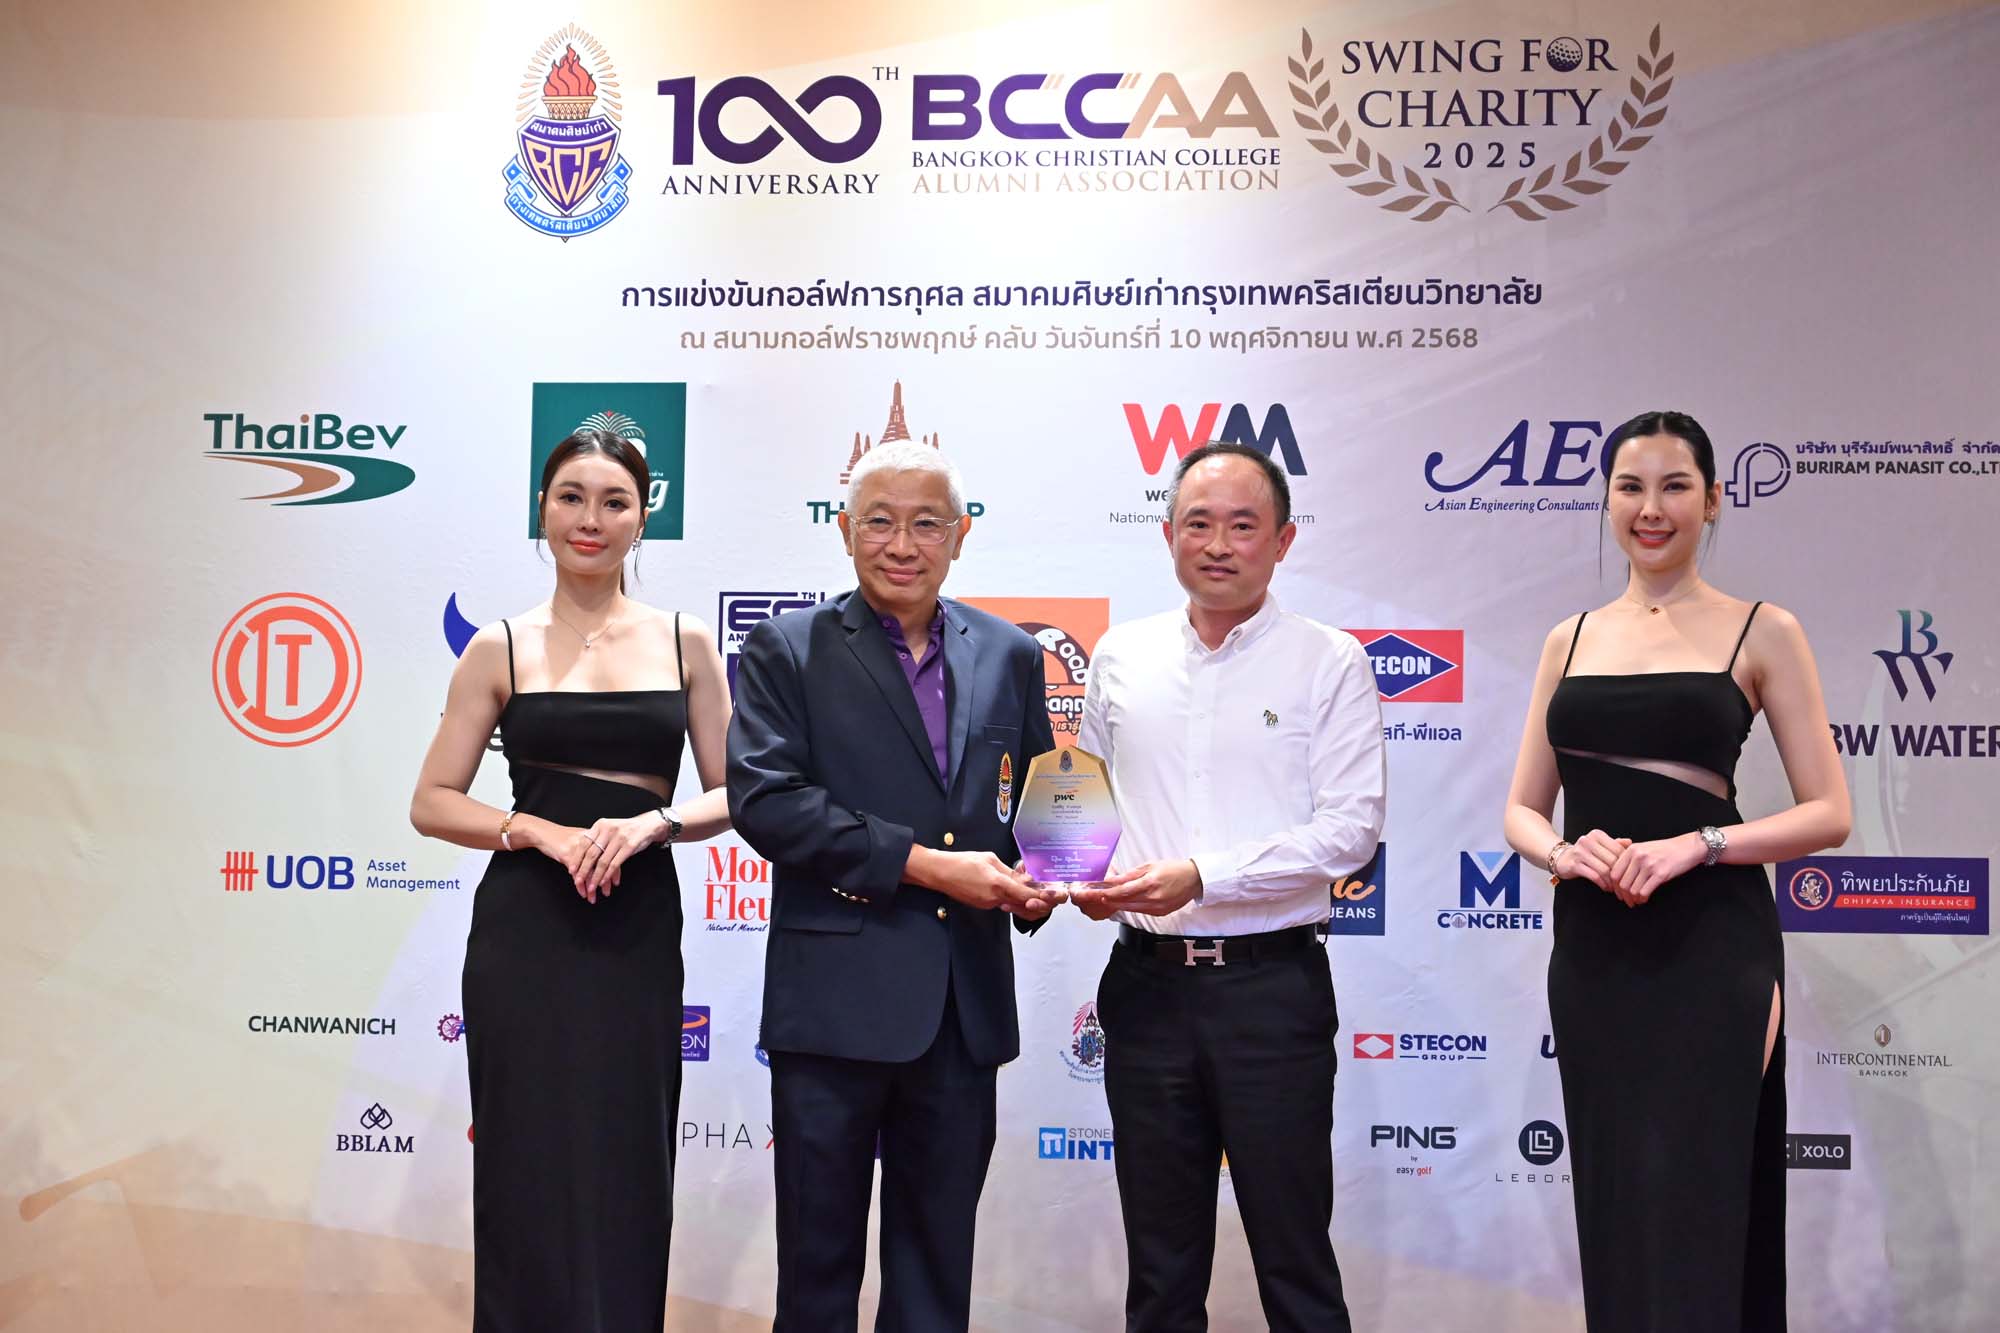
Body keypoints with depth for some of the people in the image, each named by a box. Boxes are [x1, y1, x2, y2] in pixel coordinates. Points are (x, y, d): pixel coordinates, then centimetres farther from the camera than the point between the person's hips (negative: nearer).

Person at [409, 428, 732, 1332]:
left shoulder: (685, 643, 6)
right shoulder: (502, 649, 2)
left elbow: (732, 794, 5)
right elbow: (433, 803, 1)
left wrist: (654, 821, -14)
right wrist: (541, 833, -14)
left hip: (640, 935, 1)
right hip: (527, 933, -1)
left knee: (628, 1175, 7)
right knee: (532, 1174, 3)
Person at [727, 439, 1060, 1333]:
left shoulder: (1009, 656, 10)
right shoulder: (786, 649, -2)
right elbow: (762, 798, -14)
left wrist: (1033, 878, -6)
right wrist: (919, 862, -18)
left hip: (965, 1006, 4)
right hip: (837, 998, -3)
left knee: (939, 1257, 15)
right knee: (819, 1257, 9)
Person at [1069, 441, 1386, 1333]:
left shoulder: (1330, 665, -4)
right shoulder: (1121, 657, 8)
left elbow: (1350, 827, -11)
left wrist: (1200, 876, -19)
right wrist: (1090, 874, -5)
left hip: (1273, 983, -3)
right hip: (1148, 982, 4)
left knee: (1293, 1254, 5)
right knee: (1160, 1260, 14)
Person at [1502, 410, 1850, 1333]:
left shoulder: (1761, 632, 0)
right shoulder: (1570, 640, 10)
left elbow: (1828, 812, -3)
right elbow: (1522, 808, 12)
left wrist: (1697, 844, -17)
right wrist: (1564, 851, -10)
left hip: (1709, 945, -4)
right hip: (1592, 946, 4)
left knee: (1692, 1206, -4)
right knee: (1612, 1204, 11)